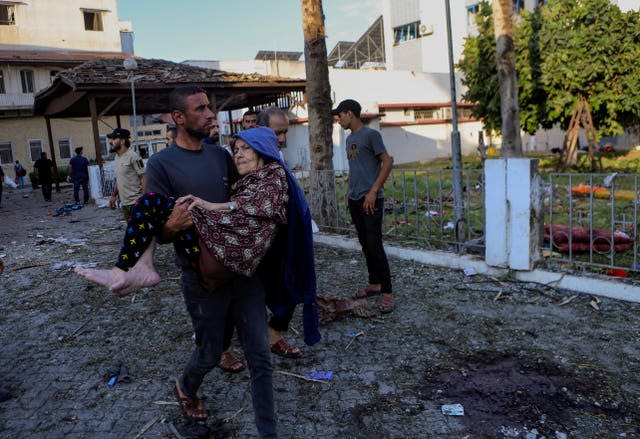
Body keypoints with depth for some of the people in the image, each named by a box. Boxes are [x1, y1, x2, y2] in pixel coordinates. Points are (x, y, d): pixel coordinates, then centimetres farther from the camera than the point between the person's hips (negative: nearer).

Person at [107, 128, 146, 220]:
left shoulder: (133, 156, -13)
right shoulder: (117, 157, 13)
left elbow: (144, 177, -15)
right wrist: (114, 196, 19)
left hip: (136, 203, -8)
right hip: (124, 203, 8)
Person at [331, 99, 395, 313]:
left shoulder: (371, 134, -7)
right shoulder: (350, 138, 16)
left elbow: (387, 162, -12)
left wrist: (373, 191, -16)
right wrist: (350, 193, 15)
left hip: (371, 200, -8)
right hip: (354, 200, 8)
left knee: (375, 245, -10)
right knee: (365, 244, 12)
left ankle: (387, 293, -6)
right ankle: (374, 284, 23)